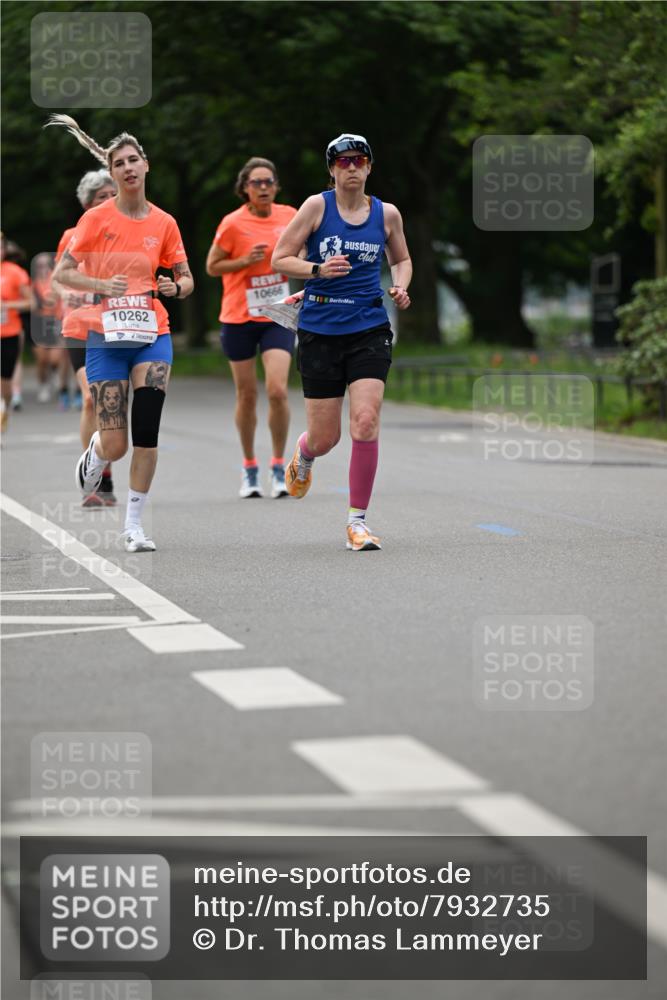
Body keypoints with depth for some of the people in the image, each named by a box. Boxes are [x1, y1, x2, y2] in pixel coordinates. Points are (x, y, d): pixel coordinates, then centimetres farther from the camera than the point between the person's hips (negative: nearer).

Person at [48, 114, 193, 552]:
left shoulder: (164, 223, 5)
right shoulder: (96, 219, -1)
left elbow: (186, 279, 13)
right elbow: (63, 272, -3)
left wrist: (176, 287, -10)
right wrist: (101, 285, -19)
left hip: (153, 335, 1)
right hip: (106, 338, -1)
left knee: (146, 432, -12)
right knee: (115, 445, -5)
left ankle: (135, 523, 1)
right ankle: (94, 454, 34)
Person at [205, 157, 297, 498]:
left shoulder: (290, 216, 2)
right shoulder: (233, 224, -8)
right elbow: (211, 266, -1)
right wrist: (244, 261, -15)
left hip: (278, 318, 1)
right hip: (239, 319, -1)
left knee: (277, 391, -14)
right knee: (247, 396, 6)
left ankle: (279, 467, -1)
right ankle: (249, 467, 23)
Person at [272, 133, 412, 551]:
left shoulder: (387, 213, 5)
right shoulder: (317, 206, -3)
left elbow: (402, 259, 21)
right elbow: (280, 259, -2)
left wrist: (401, 287, 1)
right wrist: (318, 269, -19)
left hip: (370, 329, 1)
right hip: (320, 330, -1)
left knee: (366, 422, -16)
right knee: (325, 439, 3)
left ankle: (358, 520, -3)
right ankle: (303, 454, 43)